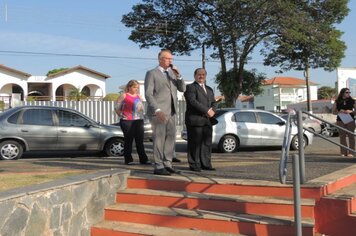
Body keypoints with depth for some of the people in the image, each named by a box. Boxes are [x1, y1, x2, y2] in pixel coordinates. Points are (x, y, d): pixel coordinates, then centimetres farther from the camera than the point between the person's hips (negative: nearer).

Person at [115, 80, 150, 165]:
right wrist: (121, 115, -8)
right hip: (127, 121, -6)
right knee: (128, 140, -3)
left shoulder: (138, 96, 19)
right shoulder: (124, 96, 1)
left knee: (140, 141, 6)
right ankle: (128, 159, 3)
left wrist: (142, 112, 14)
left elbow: (142, 107, 31)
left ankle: (143, 159, 9)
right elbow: (117, 108, 1)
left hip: (139, 120, 6)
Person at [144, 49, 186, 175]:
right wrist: (157, 110, -21)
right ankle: (158, 167, -1)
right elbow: (148, 94, -10)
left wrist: (178, 76, -5)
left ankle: (167, 165, 15)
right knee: (159, 139, -5)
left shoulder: (172, 72, 18)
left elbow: (182, 89, 12)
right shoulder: (152, 73, -2)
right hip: (158, 112, -7)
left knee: (170, 139, 7)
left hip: (171, 112, 7)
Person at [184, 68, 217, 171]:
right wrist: (207, 110, -16)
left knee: (207, 143, 6)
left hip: (207, 120, 7)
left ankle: (206, 164, 12)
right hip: (195, 120, -7)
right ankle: (194, 165, 0)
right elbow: (193, 101, -14)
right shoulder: (190, 87, 0)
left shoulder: (209, 89, 25)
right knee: (195, 143, -5)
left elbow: (214, 102, 19)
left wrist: (213, 110, -4)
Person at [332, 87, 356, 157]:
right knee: (342, 136, 2)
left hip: (350, 120, 0)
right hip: (340, 121, 1)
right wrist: (339, 112, -10)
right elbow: (333, 112, 8)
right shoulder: (337, 102, 5)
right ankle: (343, 152, 8)